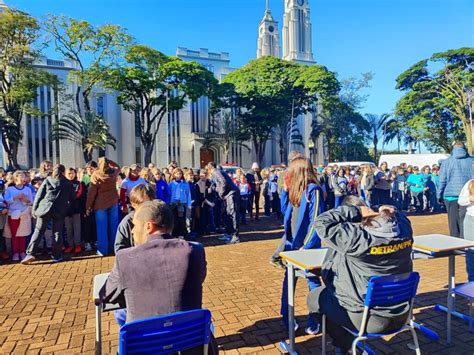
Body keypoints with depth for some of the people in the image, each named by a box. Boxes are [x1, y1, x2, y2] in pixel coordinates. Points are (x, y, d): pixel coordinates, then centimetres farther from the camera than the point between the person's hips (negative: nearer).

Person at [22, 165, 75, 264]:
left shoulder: (47, 180, 4)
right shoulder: (68, 183, 4)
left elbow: (39, 196, 4)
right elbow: (72, 198, 8)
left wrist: (34, 209, 8)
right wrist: (67, 207, 24)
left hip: (45, 209, 0)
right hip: (60, 211, 0)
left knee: (38, 231, 8)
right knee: (57, 233, 7)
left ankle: (30, 254, 1)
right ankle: (56, 256, 11)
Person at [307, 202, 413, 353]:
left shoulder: (358, 238, -30)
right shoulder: (405, 229, -10)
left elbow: (321, 222, -25)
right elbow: (400, 216, 14)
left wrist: (355, 211, -22)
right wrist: (389, 212, -6)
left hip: (370, 319, -7)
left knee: (314, 298, 16)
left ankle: (344, 345, 35)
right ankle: (347, 343, 42)